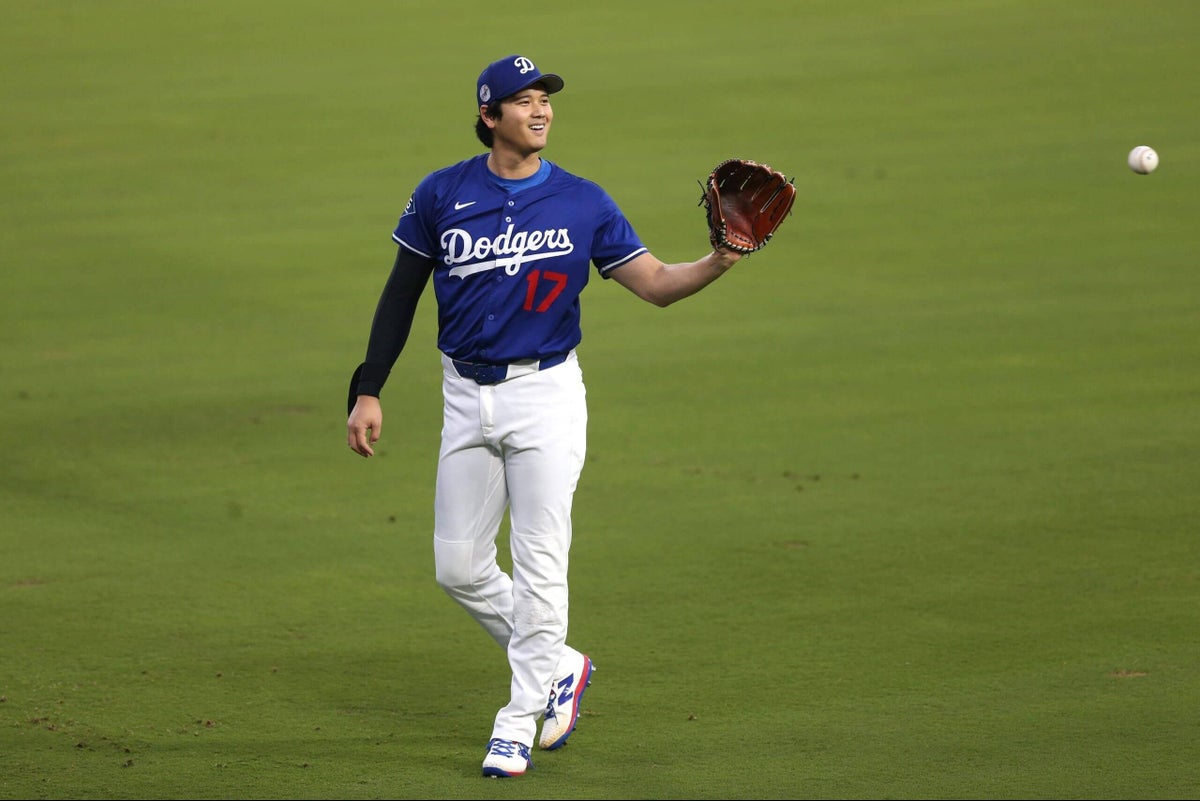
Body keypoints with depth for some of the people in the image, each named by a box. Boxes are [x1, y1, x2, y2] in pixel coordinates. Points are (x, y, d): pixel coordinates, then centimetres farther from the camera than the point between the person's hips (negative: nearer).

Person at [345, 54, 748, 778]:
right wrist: (368, 392, 2)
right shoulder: (442, 196, 0)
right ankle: (560, 668, 24)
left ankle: (520, 721, 4)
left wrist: (718, 262, -23)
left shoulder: (582, 203, -2)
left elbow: (655, 283, -4)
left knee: (539, 564, -5)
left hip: (546, 393, -2)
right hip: (467, 398, 2)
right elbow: (401, 295, 6)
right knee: (459, 568, 4)